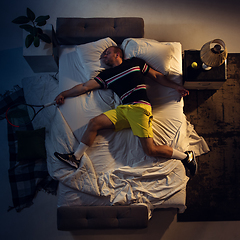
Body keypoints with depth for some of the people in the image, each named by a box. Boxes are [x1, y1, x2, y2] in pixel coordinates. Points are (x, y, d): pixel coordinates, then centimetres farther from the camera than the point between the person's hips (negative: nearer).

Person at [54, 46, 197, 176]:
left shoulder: (135, 63, 16)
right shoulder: (106, 75, 23)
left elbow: (157, 75, 18)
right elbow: (85, 87, 24)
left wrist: (177, 87, 13)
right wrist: (64, 94, 24)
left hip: (140, 106, -5)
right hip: (123, 109, 5)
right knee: (94, 123, -9)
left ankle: (186, 156, 6)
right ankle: (76, 158, 1)